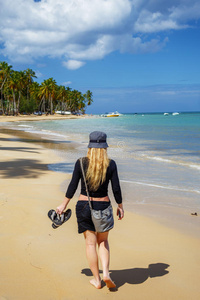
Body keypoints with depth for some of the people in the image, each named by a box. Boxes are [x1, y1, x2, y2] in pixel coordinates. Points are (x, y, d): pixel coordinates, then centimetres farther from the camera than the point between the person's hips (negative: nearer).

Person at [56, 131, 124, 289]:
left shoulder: (81, 163, -9)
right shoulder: (110, 164, -9)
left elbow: (73, 185, -5)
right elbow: (116, 188, -7)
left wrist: (64, 204, 7)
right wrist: (120, 206, 7)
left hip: (84, 206, 0)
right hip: (103, 206, 0)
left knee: (91, 243, 10)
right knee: (103, 241, 19)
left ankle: (97, 280, 17)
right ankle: (106, 273, 3)